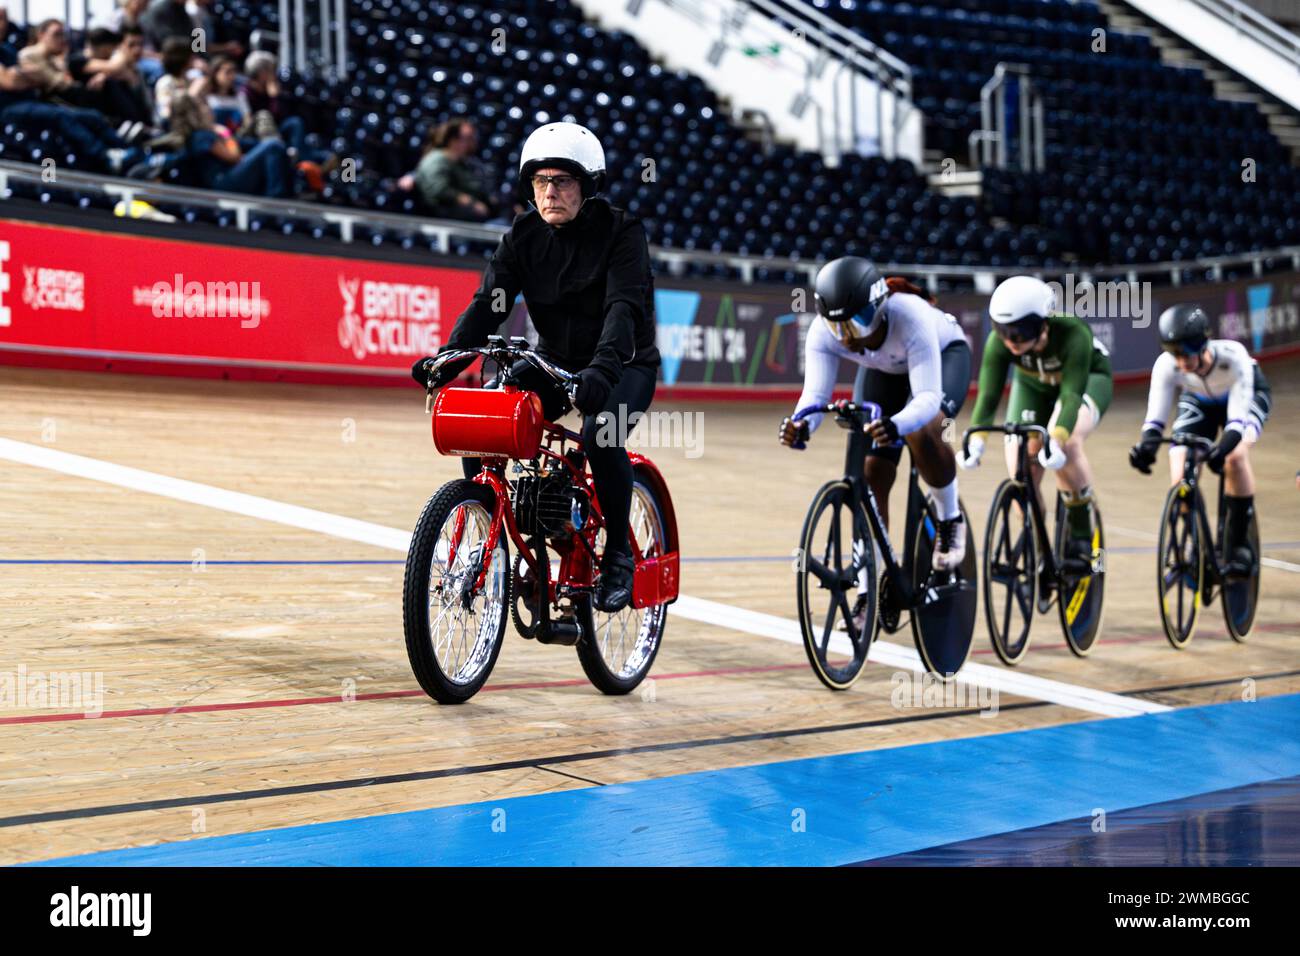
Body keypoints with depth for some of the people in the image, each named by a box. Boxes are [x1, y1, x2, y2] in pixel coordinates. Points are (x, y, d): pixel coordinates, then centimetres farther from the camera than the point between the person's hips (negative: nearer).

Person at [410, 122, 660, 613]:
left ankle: (618, 556, -15)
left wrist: (603, 366, -48)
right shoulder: (524, 236, -3)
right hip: (555, 363, 5)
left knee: (600, 434, -34)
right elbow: (489, 301, -12)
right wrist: (449, 357, -31)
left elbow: (624, 306, -30)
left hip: (623, 365, -4)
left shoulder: (621, 232, -16)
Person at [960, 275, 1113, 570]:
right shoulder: (999, 342, -30)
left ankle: (1081, 534, -17)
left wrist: (1056, 439, -61)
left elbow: (1071, 394, -45)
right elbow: (988, 394, -34)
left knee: (1066, 443, -34)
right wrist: (975, 440, -51)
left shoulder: (1073, 334, -39)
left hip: (1087, 378, -4)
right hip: (1032, 386, 4)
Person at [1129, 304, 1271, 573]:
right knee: (1180, 478, -17)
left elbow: (1238, 414, -45)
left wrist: (1224, 447, -64)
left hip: (1246, 394, -3)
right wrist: (1146, 444, -59)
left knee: (1235, 457, -32)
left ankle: (1238, 543, -16)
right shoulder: (1166, 365, -33)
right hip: (1198, 401, 3)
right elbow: (1155, 413, -39)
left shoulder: (1233, 356, -40)